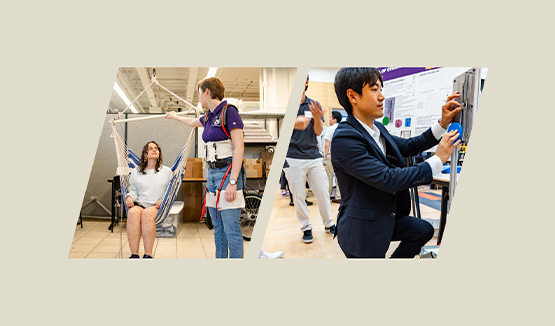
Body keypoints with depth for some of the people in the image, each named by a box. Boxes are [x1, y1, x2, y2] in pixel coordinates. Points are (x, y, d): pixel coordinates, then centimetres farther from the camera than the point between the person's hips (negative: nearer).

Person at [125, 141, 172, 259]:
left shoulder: (167, 171, 18)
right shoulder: (136, 171, 23)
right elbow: (132, 189, 21)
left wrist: (163, 200, -5)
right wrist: (129, 197, -1)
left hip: (157, 206, -2)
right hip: (139, 204, 2)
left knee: (147, 213, -38)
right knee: (133, 212, -36)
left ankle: (148, 254, -41)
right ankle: (134, 254, -38)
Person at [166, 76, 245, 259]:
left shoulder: (229, 112, -9)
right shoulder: (208, 117, 16)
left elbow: (239, 147, -15)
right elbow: (192, 122, 41)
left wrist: (233, 182, -22)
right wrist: (174, 116, 58)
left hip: (227, 173, -8)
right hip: (213, 173, 8)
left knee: (232, 230, -8)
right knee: (218, 229, 11)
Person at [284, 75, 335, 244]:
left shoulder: (314, 105, 9)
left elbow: (319, 132, 4)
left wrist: (317, 118, -18)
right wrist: (296, 123, -32)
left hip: (314, 156, 3)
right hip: (294, 158, -2)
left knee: (323, 193, 7)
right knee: (298, 196, 4)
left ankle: (329, 224, 25)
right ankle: (306, 228, 20)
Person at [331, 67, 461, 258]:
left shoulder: (377, 129, 3)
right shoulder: (344, 138, -26)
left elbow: (408, 147, 15)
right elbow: (388, 179, -29)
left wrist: (443, 123, 3)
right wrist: (438, 160, -20)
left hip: (386, 218, 8)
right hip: (362, 230, -8)